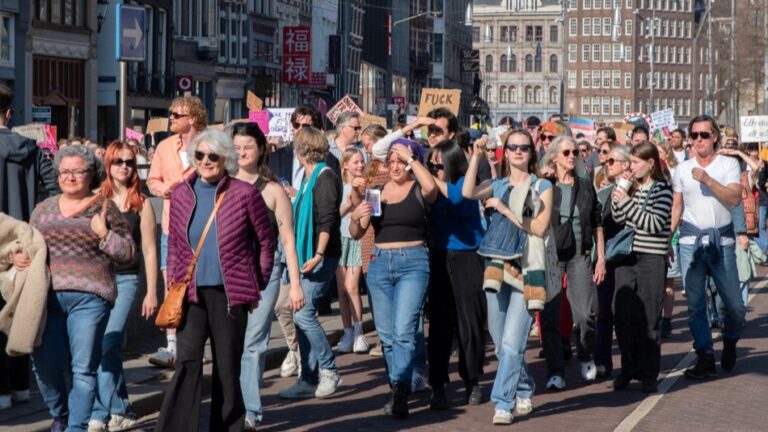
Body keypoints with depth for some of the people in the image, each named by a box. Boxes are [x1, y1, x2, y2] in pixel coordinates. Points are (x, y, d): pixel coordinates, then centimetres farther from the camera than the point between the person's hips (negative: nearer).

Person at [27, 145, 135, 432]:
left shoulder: (104, 208, 7)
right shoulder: (43, 209, 16)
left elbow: (128, 253, 6)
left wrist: (104, 235, -9)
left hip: (88, 298, -3)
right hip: (47, 297, 3)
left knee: (83, 368, -4)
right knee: (44, 365, 1)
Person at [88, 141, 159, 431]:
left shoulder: (141, 204, 2)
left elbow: (149, 250, 3)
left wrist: (151, 292, 0)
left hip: (125, 280, -2)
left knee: (106, 347, -12)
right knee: (110, 351, 9)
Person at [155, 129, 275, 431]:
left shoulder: (245, 193, -3)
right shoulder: (180, 194, 6)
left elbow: (265, 241, 5)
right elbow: (174, 245, 14)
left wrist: (258, 284, 6)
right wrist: (173, 285, 7)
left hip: (230, 292, -1)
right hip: (191, 292, 2)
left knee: (228, 367, 7)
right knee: (187, 363, -10)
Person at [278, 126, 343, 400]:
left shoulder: (325, 177, -11)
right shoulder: (308, 177, 16)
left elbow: (327, 220, -19)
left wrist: (318, 255, -24)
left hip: (321, 256, -9)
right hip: (305, 255, 9)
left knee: (303, 312, -15)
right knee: (301, 315, 7)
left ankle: (329, 371, -5)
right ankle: (309, 378, 12)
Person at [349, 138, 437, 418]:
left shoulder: (418, 190, 0)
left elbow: (431, 187, -26)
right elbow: (356, 234, 11)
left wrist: (411, 157, -16)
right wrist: (356, 217, -11)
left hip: (413, 262, -5)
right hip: (379, 263, 5)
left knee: (404, 331, -15)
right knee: (386, 334, 9)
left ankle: (399, 392, -17)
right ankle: (398, 389, 21)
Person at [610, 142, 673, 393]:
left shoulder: (661, 189, -6)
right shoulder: (631, 187, 12)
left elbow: (655, 224, -16)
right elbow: (618, 220, 14)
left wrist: (627, 202, -18)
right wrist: (617, 200, -4)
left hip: (652, 259, -5)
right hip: (626, 258, 5)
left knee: (648, 319, -1)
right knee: (622, 316, 2)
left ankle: (648, 374, 7)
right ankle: (628, 368, 15)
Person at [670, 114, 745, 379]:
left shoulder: (728, 164, 2)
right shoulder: (682, 169, 9)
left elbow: (735, 198, -13)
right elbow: (676, 208, 12)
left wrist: (708, 179, -22)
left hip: (722, 239, -2)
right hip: (691, 239, 2)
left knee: (735, 305, 0)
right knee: (695, 304, 0)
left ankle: (729, 342, 27)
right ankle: (705, 357, 7)